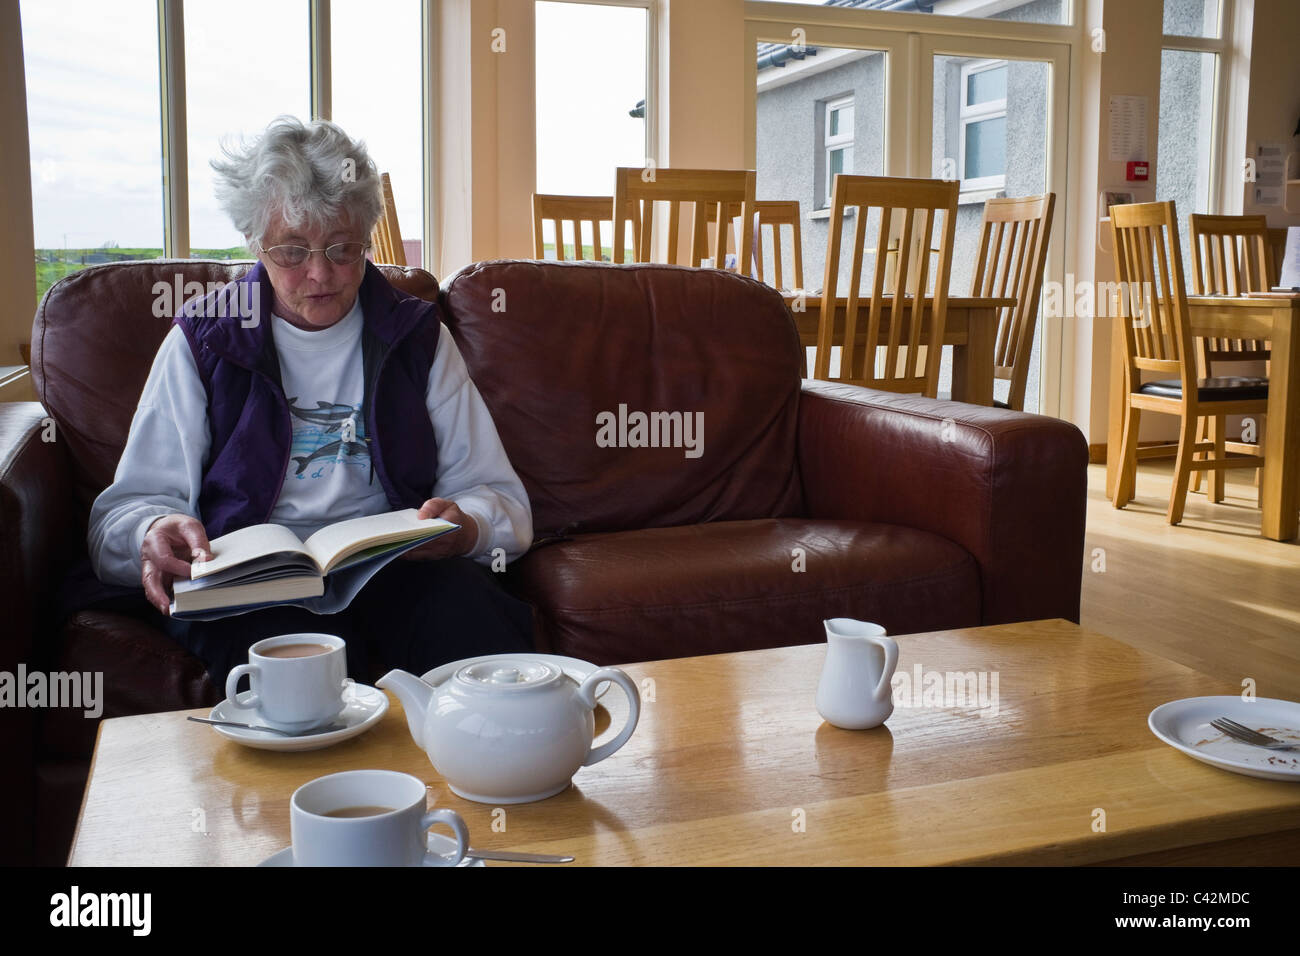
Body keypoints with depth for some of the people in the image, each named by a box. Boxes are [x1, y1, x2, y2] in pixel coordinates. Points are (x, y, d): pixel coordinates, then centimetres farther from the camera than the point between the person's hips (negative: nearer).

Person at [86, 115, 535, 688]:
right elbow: (122, 512, 8)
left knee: (464, 601, -33)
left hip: (399, 570, 2)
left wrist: (464, 527, -15)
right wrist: (154, 533, -18)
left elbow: (502, 498, 10)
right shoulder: (203, 343, 12)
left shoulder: (416, 337, 14)